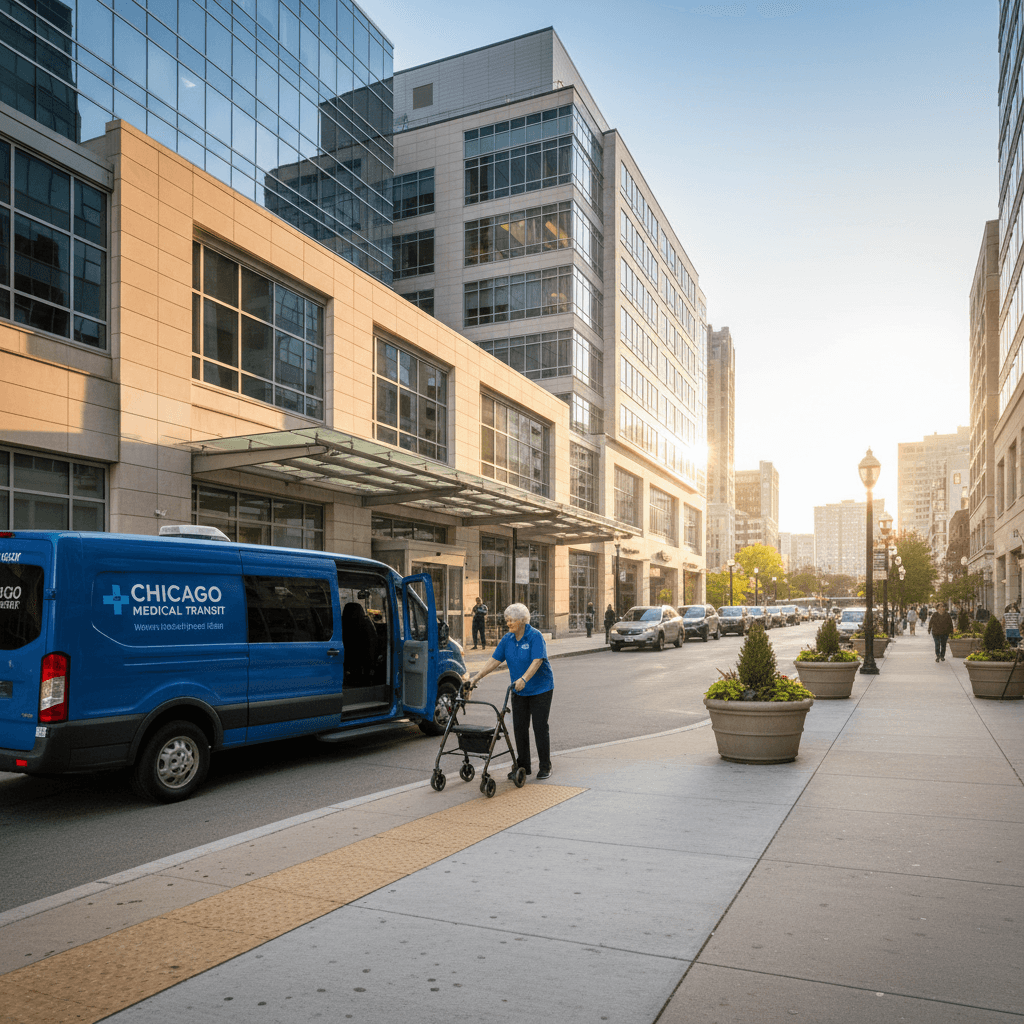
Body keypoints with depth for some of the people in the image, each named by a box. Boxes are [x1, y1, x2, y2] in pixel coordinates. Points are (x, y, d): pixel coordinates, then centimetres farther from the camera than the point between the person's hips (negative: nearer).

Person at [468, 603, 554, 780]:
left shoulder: (535, 636, -16)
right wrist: (476, 677, -8)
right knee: (519, 727, 5)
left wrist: (524, 679, -39)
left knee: (540, 727, -2)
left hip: (540, 689, -6)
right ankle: (522, 766, 15)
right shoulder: (507, 639, 3)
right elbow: (494, 661, 2)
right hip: (519, 691, 6)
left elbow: (537, 661, -26)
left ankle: (545, 767, 9)